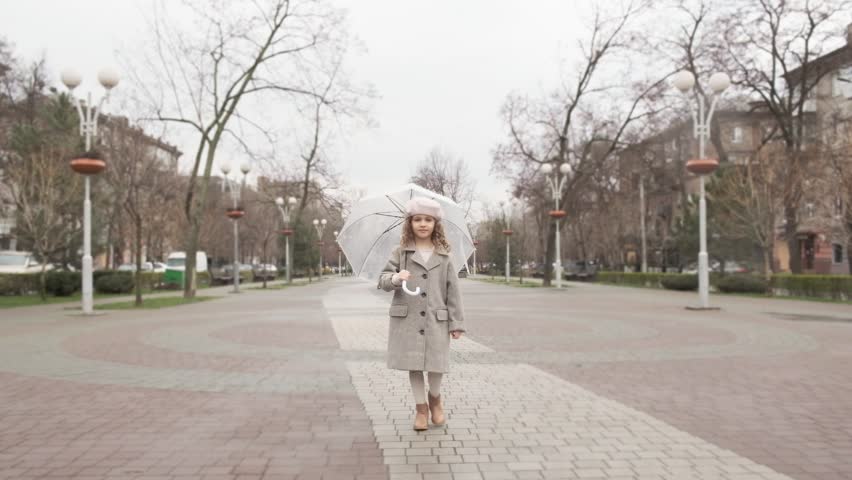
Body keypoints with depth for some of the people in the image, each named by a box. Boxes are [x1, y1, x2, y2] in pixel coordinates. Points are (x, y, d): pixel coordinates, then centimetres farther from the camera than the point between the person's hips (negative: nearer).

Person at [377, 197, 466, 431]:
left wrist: (456, 322, 1)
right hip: (407, 319, 0)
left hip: (436, 320, 0)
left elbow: (453, 291, 4)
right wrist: (395, 278, -25)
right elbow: (383, 279, -2)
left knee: (436, 365, 0)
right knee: (413, 365, 5)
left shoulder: (444, 256, 5)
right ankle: (421, 407, 23)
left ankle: (435, 399, 30)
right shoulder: (400, 253, 4)